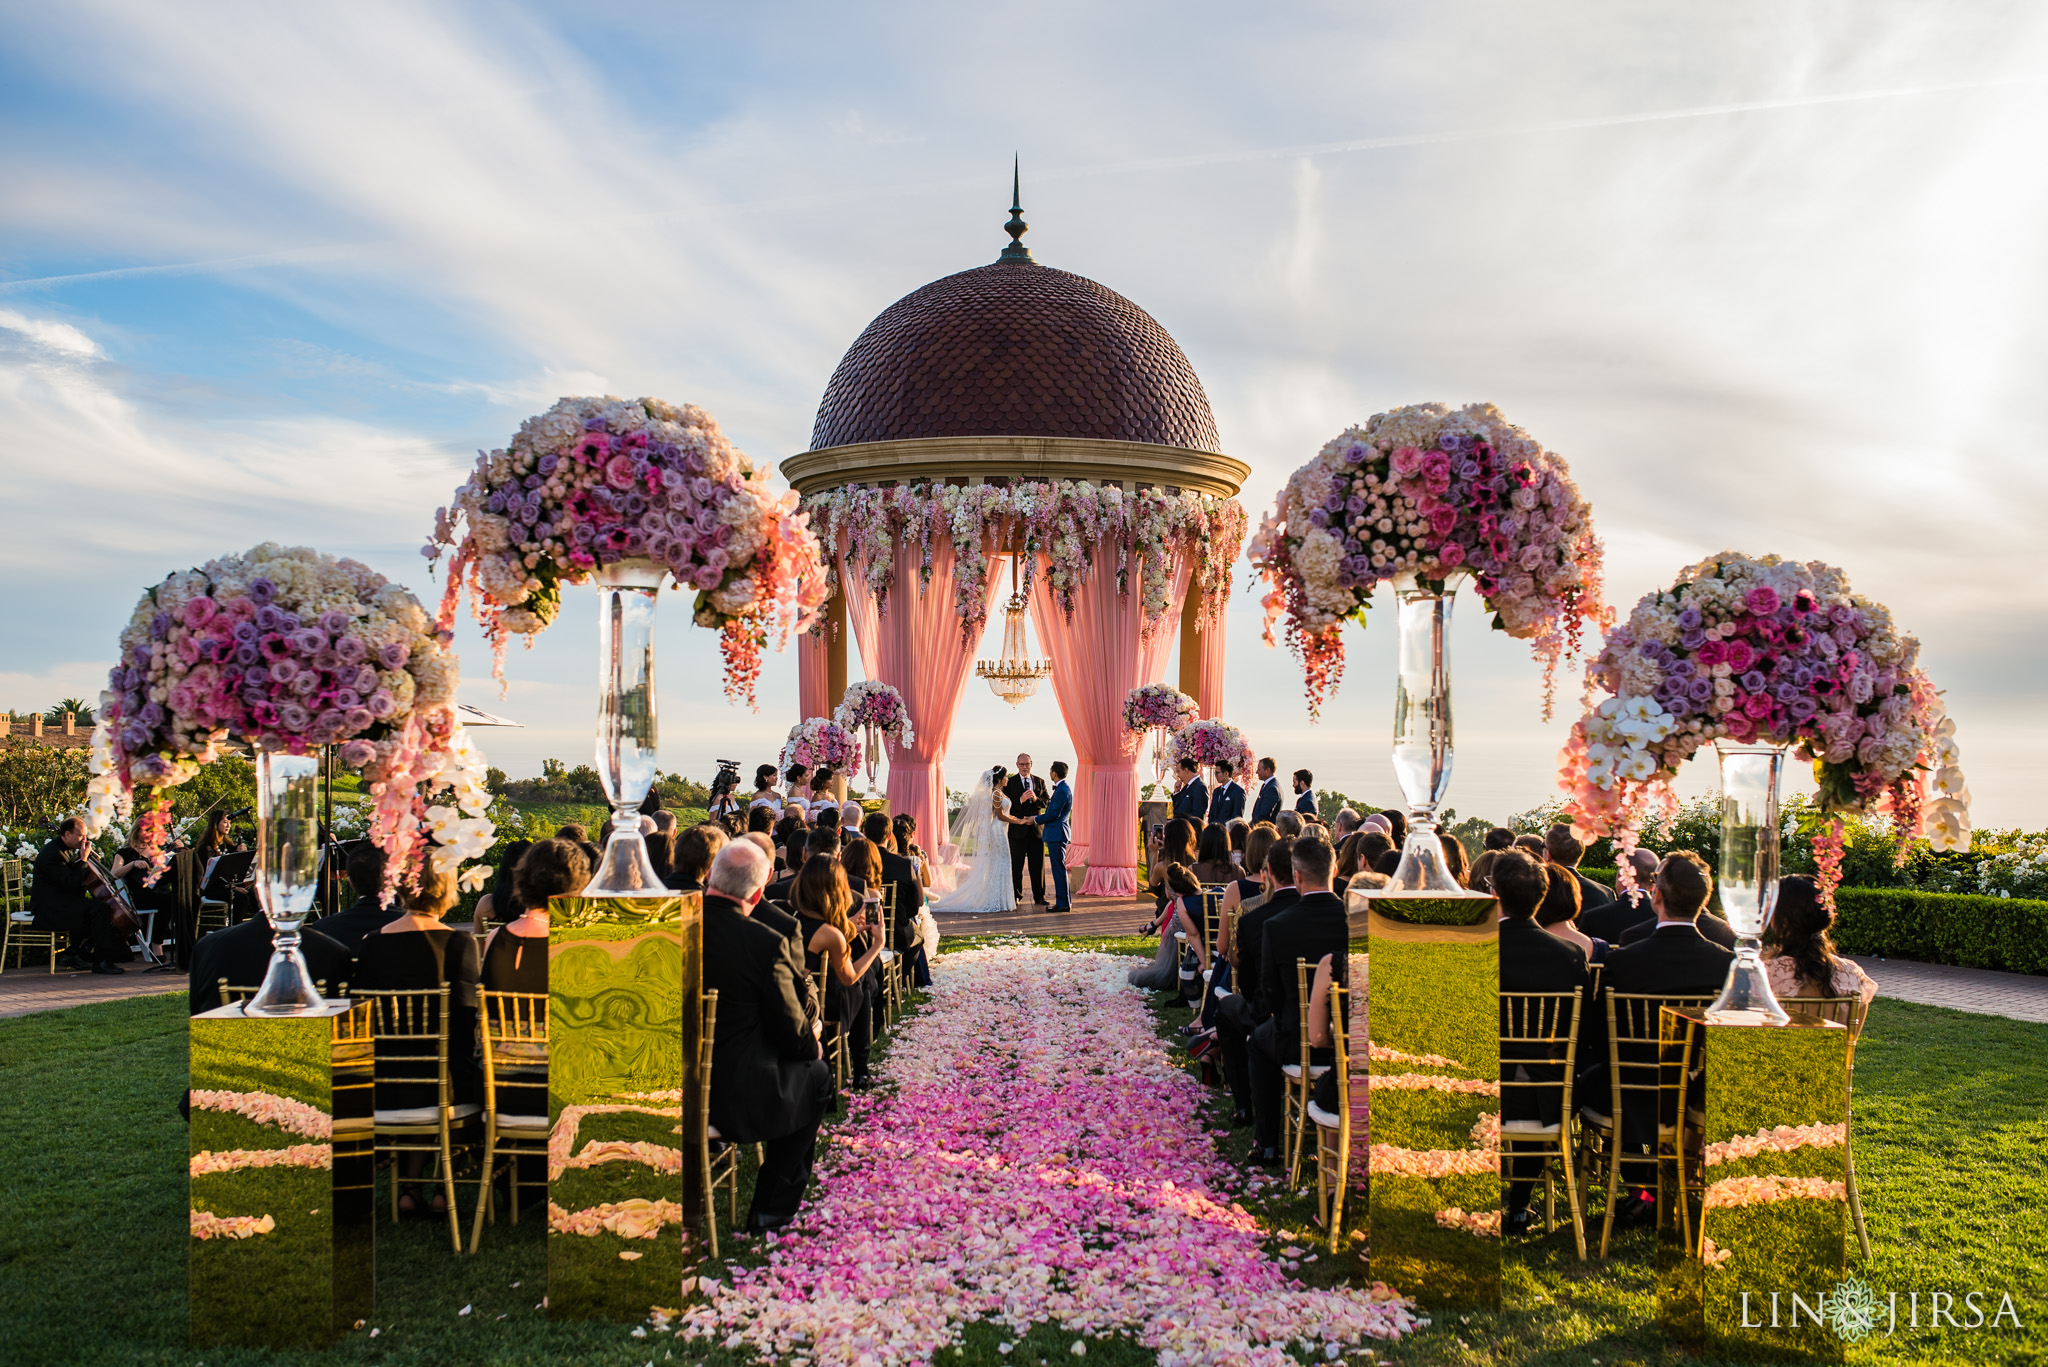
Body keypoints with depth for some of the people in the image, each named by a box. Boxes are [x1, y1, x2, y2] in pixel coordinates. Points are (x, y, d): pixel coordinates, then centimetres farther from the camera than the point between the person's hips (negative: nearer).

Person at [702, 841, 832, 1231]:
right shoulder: (764, 943, -22)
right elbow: (795, 1036, -13)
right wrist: (813, 1033, 12)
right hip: (735, 1098, -6)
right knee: (816, 1074, 21)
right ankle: (773, 1208, 25)